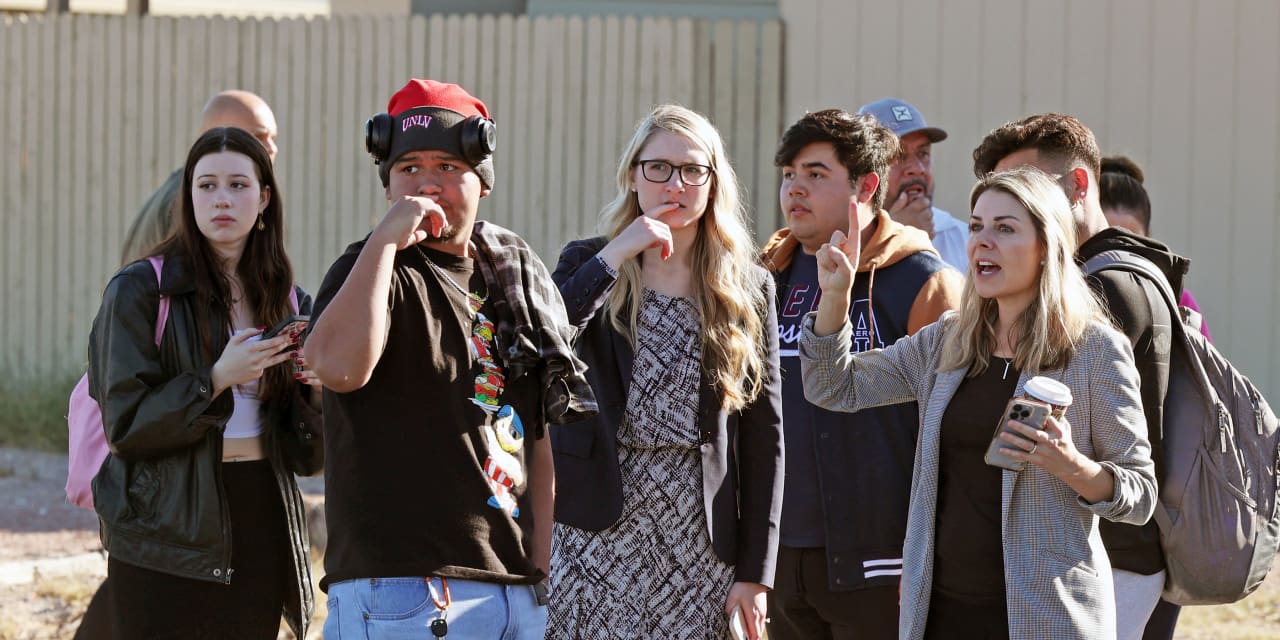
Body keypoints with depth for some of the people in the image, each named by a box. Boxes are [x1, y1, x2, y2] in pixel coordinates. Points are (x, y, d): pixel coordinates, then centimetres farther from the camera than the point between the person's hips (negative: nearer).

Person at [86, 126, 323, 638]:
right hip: (168, 537, -4)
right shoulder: (139, 290, -5)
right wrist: (216, 380, -21)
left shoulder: (286, 302, 9)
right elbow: (125, 424, -11)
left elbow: (303, 453, 11)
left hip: (260, 525, 4)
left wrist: (318, 394, -10)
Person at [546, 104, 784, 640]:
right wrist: (615, 256, -15)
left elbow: (763, 432, 5)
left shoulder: (747, 289, 8)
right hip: (603, 521, -1)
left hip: (702, 530, 1)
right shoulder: (588, 264, 6)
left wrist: (755, 572, 0)